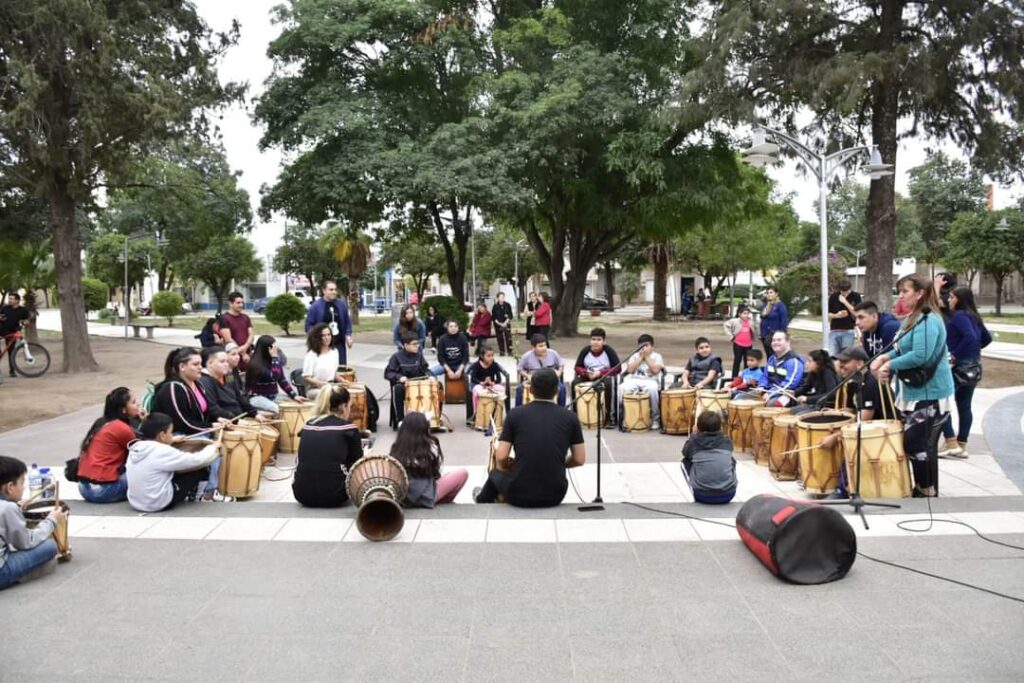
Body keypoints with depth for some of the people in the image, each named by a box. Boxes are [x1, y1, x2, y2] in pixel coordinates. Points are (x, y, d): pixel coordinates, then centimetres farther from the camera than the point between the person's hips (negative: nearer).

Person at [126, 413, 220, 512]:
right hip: (159, 504, -8)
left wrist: (170, 441, 31)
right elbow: (198, 460, -14)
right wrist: (213, 447, 4)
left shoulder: (136, 448, 0)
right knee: (201, 467, 1)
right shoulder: (162, 452, -21)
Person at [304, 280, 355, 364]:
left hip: (339, 344, 3)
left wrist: (348, 335, 3)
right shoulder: (315, 306, -5)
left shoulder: (342, 304, 6)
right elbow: (309, 324, -1)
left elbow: (347, 321, 14)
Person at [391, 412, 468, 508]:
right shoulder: (430, 446, -5)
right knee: (463, 474, 8)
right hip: (425, 497, -6)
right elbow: (435, 472, 6)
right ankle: (443, 503, 18)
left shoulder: (397, 448, 3)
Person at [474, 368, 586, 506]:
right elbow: (579, 459, 0)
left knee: (496, 473, 35)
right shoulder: (570, 417, -2)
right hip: (555, 495, 1)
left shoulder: (515, 414, -4)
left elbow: (501, 457, -7)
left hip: (519, 495, -1)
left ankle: (483, 500, 63)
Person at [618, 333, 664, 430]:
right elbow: (630, 370, 0)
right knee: (622, 388, -30)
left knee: (652, 389, -39)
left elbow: (655, 370, -10)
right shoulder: (635, 356, 16)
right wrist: (641, 357, 0)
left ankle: (655, 419, -22)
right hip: (634, 380, 2)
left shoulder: (657, 356, 8)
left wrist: (647, 357, -4)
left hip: (650, 381, -2)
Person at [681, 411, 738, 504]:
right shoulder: (727, 441, 4)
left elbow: (685, 453, 23)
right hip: (727, 495, 2)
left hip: (702, 495, -2)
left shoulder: (694, 441, 0)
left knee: (686, 461, 22)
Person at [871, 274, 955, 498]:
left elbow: (920, 356, -29)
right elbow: (903, 350, 21)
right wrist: (885, 357, 2)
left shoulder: (928, 321, -18)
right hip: (914, 392, 10)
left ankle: (928, 493, 2)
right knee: (921, 444, 15)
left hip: (930, 395, -10)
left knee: (917, 443, -10)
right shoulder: (912, 319, 13)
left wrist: (890, 365, -18)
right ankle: (922, 489, 24)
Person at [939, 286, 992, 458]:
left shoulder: (959, 315, -15)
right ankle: (962, 446, 14)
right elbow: (987, 338, 20)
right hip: (973, 367, 9)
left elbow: (970, 337, -28)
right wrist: (973, 350, 17)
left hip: (959, 366, -9)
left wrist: (955, 354, -21)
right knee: (964, 406, 11)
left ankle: (952, 444, -6)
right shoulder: (974, 316, 13)